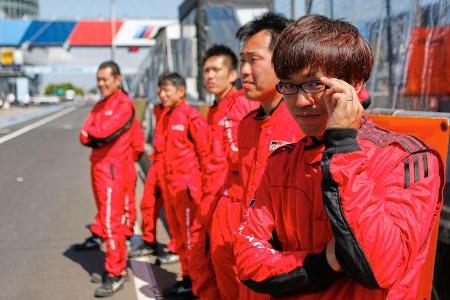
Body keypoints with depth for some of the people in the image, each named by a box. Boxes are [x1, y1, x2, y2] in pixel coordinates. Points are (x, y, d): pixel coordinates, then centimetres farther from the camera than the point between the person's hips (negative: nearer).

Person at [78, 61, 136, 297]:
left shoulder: (124, 104, -10)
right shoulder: (100, 105, 16)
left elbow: (106, 131, -21)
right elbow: (85, 136, 7)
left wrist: (90, 132, -2)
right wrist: (96, 137, -13)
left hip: (113, 167, -8)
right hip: (97, 164, 8)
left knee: (111, 220, -9)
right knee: (103, 209, 24)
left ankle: (116, 273, -4)